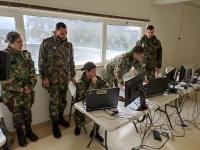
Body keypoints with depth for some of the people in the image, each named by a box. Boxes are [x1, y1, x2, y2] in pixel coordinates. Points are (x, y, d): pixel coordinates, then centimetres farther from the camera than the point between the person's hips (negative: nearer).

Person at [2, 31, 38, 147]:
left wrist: (30, 86, -8)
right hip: (14, 93, -3)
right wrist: (20, 89, -14)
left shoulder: (26, 54, 1)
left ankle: (29, 131, 38)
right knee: (17, 114, 14)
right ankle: (20, 134, 35)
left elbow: (32, 71, 3)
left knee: (28, 111, 18)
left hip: (28, 91, 4)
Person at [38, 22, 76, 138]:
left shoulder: (69, 44, 6)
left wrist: (72, 75, 10)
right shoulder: (46, 43, -5)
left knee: (63, 99, 12)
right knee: (54, 101, 0)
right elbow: (41, 62, -5)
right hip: (52, 78, -4)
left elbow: (71, 61, 12)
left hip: (65, 77, 4)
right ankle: (55, 124, 17)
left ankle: (61, 118, 32)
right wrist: (44, 78, -9)